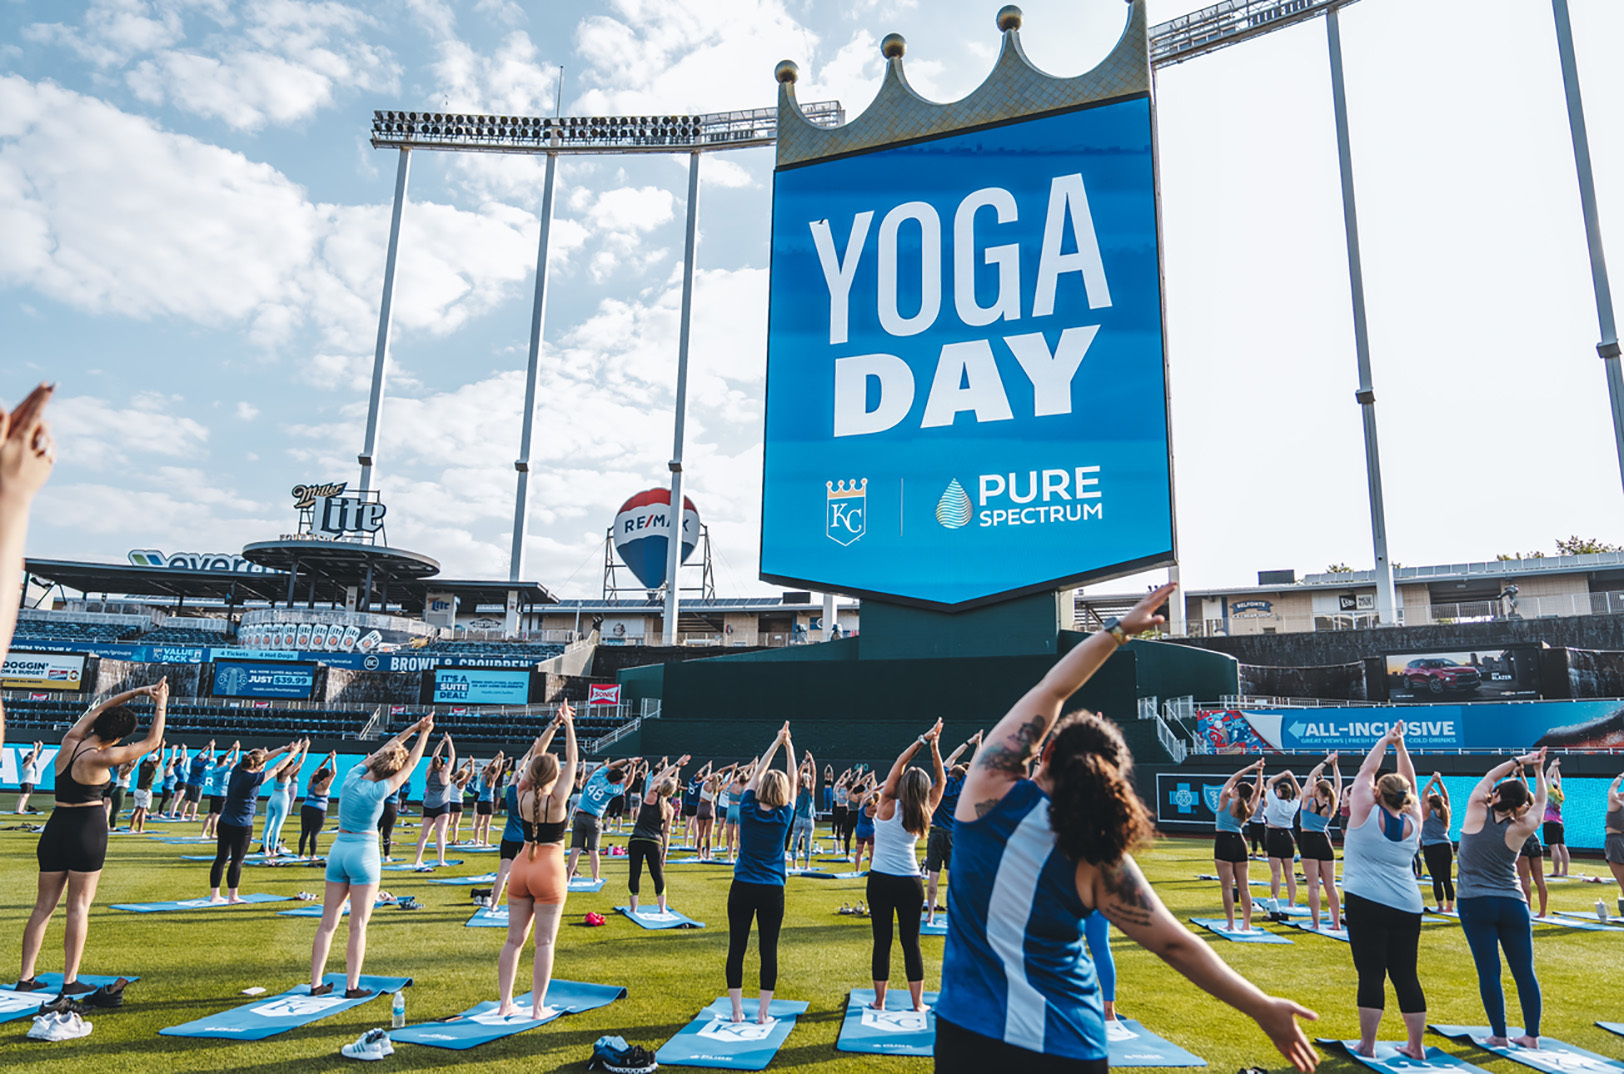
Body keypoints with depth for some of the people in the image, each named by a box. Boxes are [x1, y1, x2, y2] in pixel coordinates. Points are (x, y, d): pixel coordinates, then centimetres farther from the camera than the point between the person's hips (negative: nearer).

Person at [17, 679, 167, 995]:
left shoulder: (70, 741, 2)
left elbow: (98, 708, 17)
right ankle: (70, 980, 3)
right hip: (88, 828, -6)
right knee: (79, 905, 1)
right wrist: (161, 706, 4)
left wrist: (138, 691, 17)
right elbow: (152, 742, -6)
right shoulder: (101, 758, -15)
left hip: (55, 826, 7)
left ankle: (25, 978, 13)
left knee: (44, 905, 11)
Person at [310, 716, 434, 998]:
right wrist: (424, 733, 0)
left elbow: (384, 749, 11)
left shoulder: (353, 776, 0)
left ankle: (316, 983, 16)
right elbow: (410, 765, -9)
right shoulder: (378, 790, -16)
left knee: (328, 922, 11)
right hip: (364, 853, -6)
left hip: (338, 850, 7)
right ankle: (352, 986, 6)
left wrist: (413, 728, 14)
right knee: (358, 925, 2)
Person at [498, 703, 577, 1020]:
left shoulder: (522, 795, -1)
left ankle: (505, 1004, 16)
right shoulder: (556, 800, -15)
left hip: (521, 867, 5)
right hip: (549, 873, -5)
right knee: (545, 941, 3)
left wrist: (554, 723, 9)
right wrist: (567, 725, -1)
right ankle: (538, 1006, 5)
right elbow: (572, 761, -7)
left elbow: (536, 753, 8)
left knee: (514, 939, 11)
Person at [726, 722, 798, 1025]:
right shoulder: (784, 816, -7)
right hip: (772, 892, -1)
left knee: (736, 949, 8)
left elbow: (757, 773, 7)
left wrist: (776, 742, 15)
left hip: (742, 889, 1)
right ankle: (763, 1013, 11)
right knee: (769, 950, 6)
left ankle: (737, 1011, 14)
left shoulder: (748, 809, -6)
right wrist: (788, 746, 15)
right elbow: (793, 780, 7)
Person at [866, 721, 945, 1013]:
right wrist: (934, 748, -1)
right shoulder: (923, 816, -4)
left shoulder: (887, 807, -9)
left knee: (882, 940, 5)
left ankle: (879, 1001, 13)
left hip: (880, 881, -1)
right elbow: (941, 782, 6)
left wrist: (923, 740, -6)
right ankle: (918, 1002, 14)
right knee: (911, 941, 9)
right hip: (910, 884, 1)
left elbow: (899, 763, -7)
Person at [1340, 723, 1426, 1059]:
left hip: (1366, 903, -4)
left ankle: (1367, 1045, 2)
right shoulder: (1413, 824, 7)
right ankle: (1415, 1046, 17)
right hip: (1407, 907, 4)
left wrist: (1385, 740, 16)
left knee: (1371, 974, -3)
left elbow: (1366, 772, 7)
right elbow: (1410, 784, 18)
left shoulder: (1366, 814, -4)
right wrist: (1400, 746, 19)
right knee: (1405, 975, 10)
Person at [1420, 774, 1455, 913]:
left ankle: (1441, 906, -6)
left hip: (1432, 848, -5)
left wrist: (1432, 781, 0)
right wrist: (1439, 782, 11)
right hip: (1447, 847, 5)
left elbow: (1424, 793, -5)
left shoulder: (1428, 813, -5)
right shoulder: (1445, 813, 8)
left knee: (1437, 879, -5)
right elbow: (1446, 797, 18)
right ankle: (1450, 906, 9)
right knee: (1447, 879, 8)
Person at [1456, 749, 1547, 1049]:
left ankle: (1499, 1034, 4)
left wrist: (1519, 761, 17)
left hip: (1475, 904, -1)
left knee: (1489, 970, 0)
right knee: (1524, 971, 9)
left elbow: (1489, 777, 11)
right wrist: (1538, 770, 21)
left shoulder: (1477, 813, -5)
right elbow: (1540, 803, 15)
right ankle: (1532, 1034, 13)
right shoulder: (1518, 830, -3)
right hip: (1512, 904, 1)